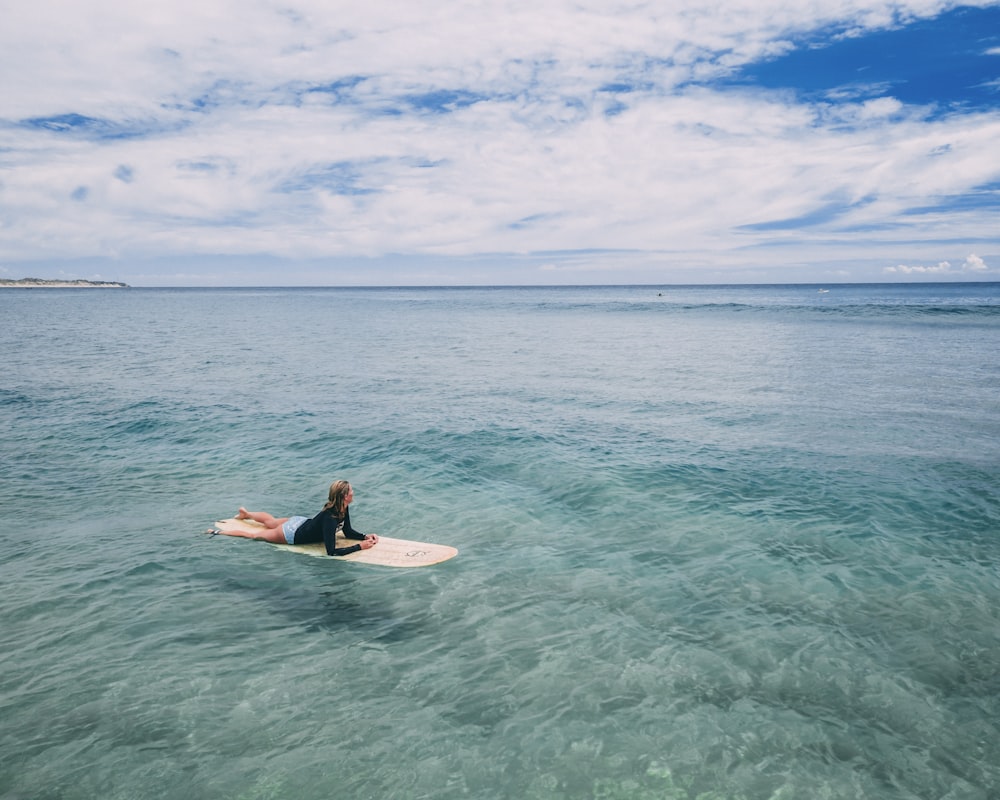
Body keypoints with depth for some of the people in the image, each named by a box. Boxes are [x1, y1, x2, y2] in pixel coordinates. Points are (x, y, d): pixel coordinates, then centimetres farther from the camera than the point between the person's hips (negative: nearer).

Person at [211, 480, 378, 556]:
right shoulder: (329, 518, -42)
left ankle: (245, 513, 61)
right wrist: (359, 547, -43)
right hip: (292, 534, -7)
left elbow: (348, 532, -3)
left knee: (270, 521, 36)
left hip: (300, 522, 7)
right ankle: (218, 532, 32)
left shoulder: (343, 509, -17)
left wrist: (365, 537, -20)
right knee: (254, 535, 14)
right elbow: (331, 551, -43)